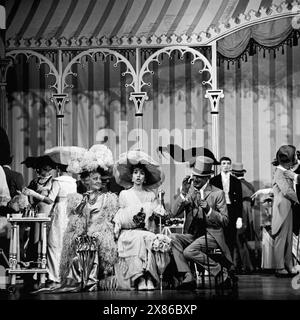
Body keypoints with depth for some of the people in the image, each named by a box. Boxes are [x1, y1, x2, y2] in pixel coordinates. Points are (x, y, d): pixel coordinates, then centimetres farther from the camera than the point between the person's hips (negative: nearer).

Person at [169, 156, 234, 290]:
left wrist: (209, 210, -20)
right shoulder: (189, 190, 10)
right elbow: (174, 213, 1)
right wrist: (183, 193, -10)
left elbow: (225, 221, -4)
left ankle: (220, 271, -11)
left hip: (210, 235, -5)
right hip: (191, 235, 5)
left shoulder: (217, 193, -1)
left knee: (189, 252, -30)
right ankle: (188, 277, -27)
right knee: (172, 238, -25)